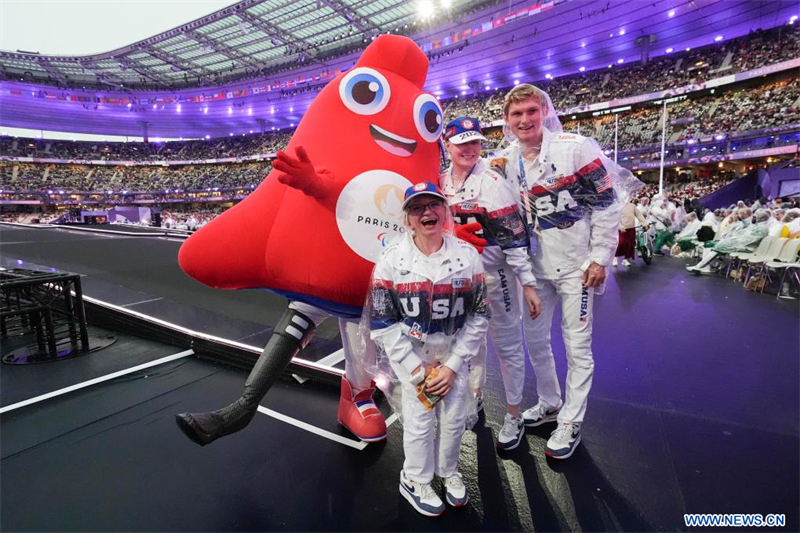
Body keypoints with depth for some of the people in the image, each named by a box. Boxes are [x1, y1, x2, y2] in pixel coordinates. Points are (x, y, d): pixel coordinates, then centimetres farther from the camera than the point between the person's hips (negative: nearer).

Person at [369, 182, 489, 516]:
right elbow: (383, 325, -12)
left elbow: (479, 317, -4)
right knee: (419, 422, 5)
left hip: (453, 355, 2)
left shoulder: (467, 256, -9)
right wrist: (417, 371, -13)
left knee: (454, 419, 12)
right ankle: (415, 481, 33)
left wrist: (452, 365, -9)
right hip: (411, 356, -2)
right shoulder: (391, 261, -14)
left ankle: (448, 471, 41)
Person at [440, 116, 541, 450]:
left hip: (493, 274, -5)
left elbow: (514, 238, -16)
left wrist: (528, 284, -18)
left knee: (507, 344, 5)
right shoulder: (440, 183, 5)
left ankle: (514, 414, 24)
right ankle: (474, 395, 42)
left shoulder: (492, 182, -13)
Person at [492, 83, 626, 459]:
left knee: (577, 346, 5)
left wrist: (600, 258, -11)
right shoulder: (508, 160, 3)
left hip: (576, 265, -5)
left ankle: (572, 422, 23)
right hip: (537, 265, 6)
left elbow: (607, 204, -11)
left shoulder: (576, 147, -13)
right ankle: (550, 404, 38)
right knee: (534, 338, 15)